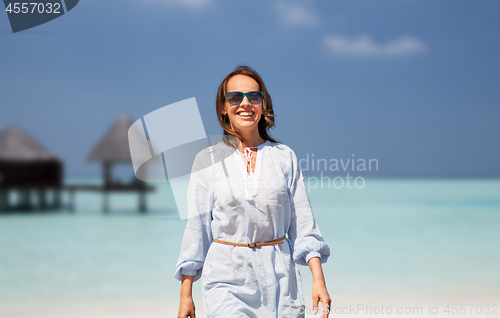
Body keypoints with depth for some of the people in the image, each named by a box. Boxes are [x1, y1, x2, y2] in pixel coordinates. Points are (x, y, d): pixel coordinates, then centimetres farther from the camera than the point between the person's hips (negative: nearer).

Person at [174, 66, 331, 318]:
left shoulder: (285, 158, 7)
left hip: (279, 278, 2)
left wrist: (318, 280, -4)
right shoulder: (207, 160, 4)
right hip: (227, 281, -2)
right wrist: (186, 296, 1)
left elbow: (303, 223, 6)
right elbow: (196, 227, 4)